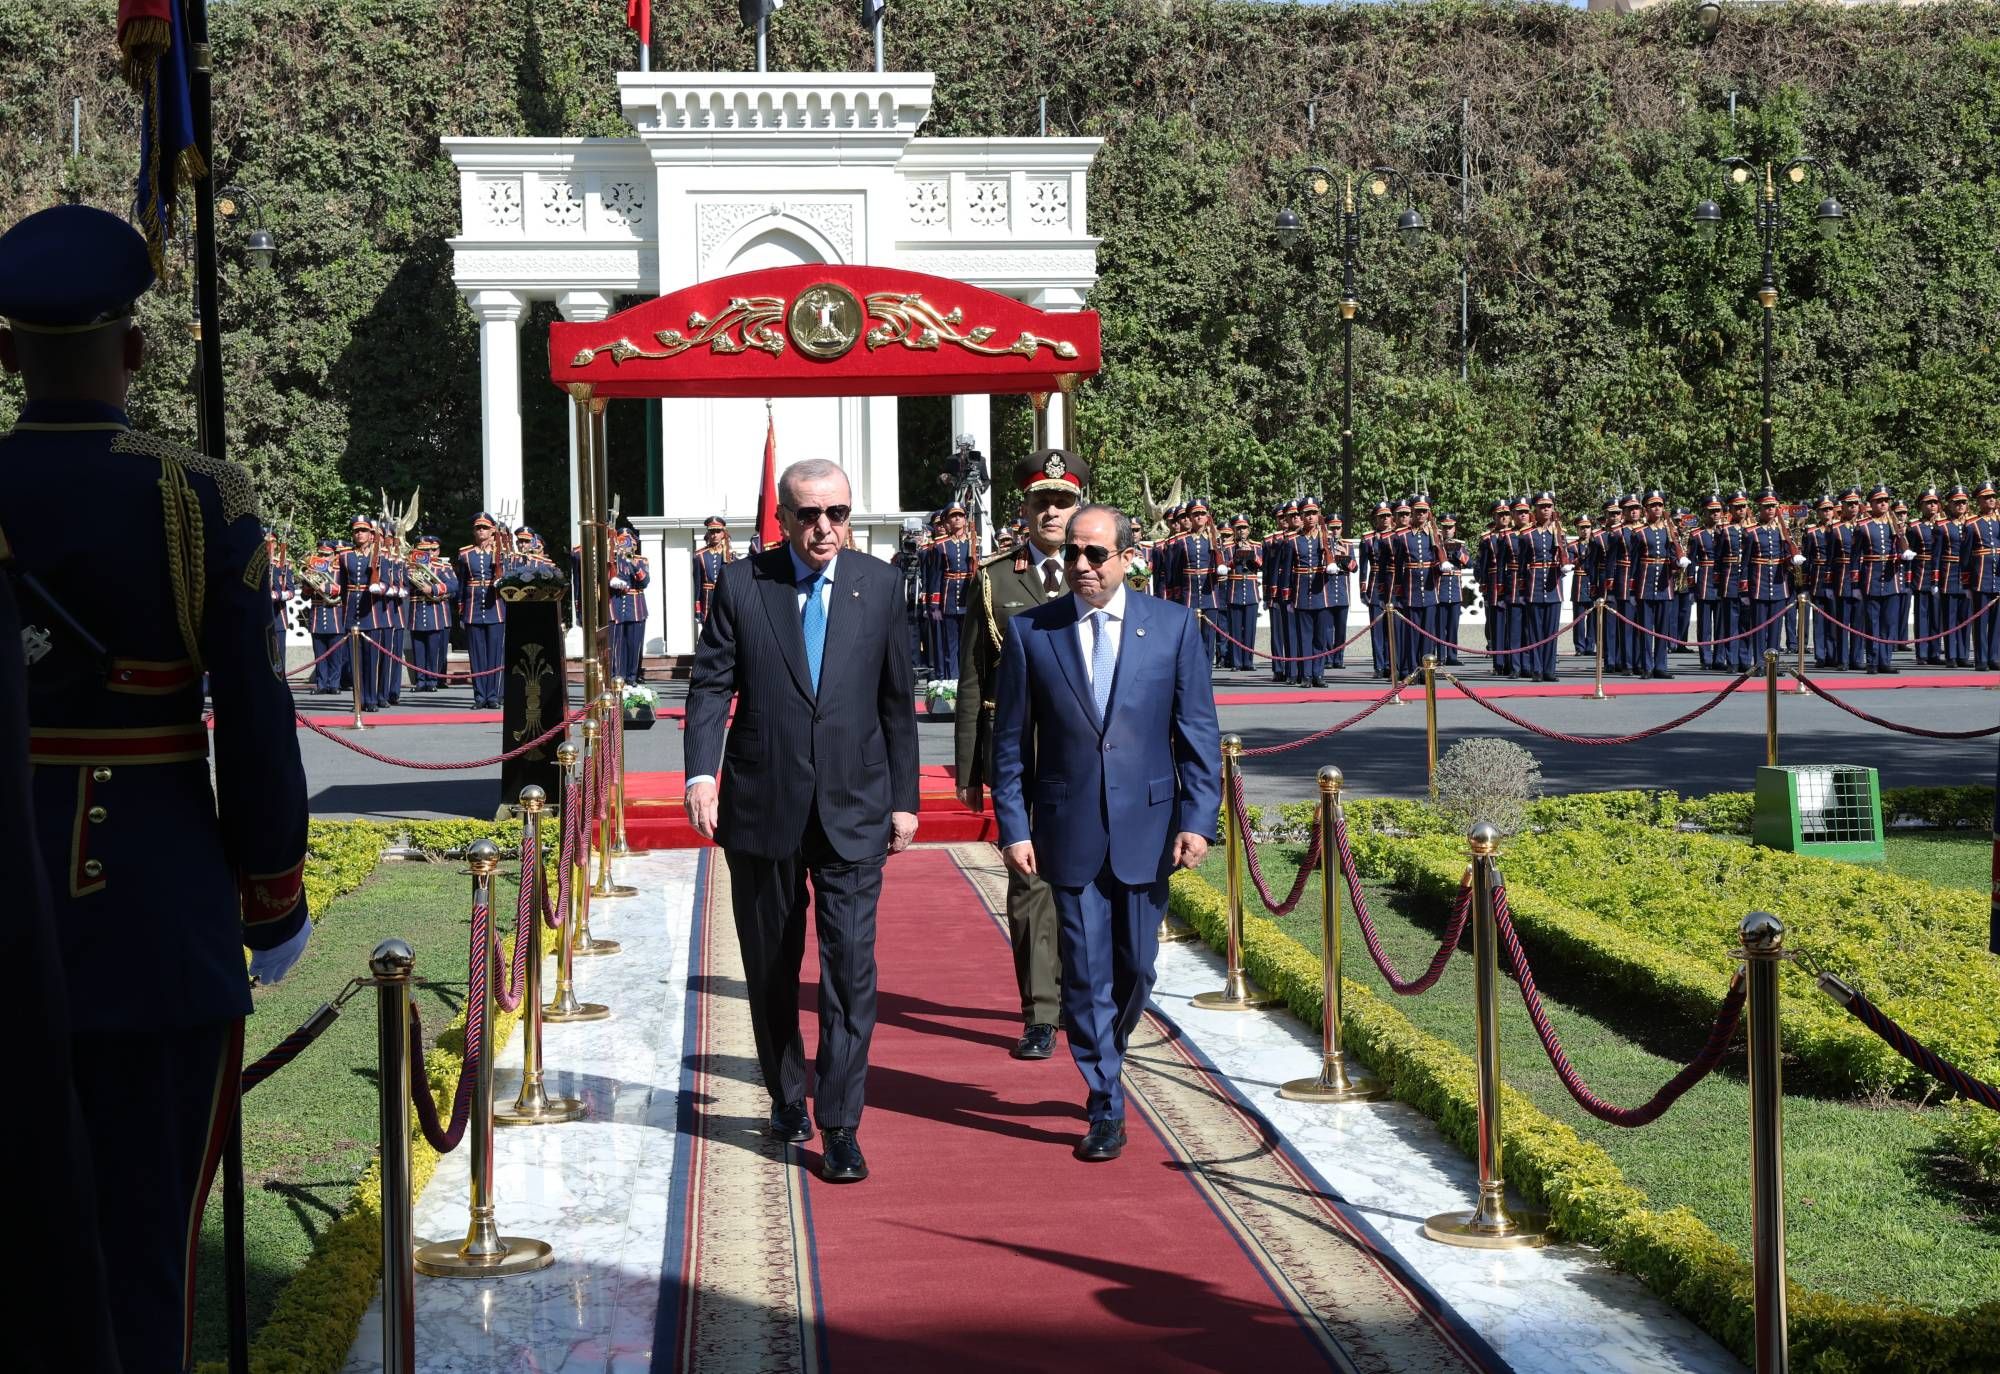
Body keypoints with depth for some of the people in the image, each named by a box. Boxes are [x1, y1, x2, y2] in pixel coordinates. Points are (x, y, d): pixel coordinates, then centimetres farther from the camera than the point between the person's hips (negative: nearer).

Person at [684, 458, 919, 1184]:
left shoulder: (880, 585, 4)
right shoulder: (741, 585, -1)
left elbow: (896, 699, 8)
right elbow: (710, 684, -4)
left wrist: (904, 798, 8)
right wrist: (702, 772, -18)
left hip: (853, 809, 0)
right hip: (762, 806, 0)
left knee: (851, 966, -8)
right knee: (771, 967, 13)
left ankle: (839, 1128, -3)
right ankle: (786, 1097, 32)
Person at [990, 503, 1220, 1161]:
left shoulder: (1173, 625, 1)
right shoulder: (1029, 631, 0)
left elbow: (1198, 731, 1)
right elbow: (1010, 741, 3)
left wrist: (1197, 819, -7)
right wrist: (1014, 828, -2)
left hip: (1146, 828, 1)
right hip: (1069, 831, -1)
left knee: (1135, 967, 11)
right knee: (1085, 972, 0)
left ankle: (1103, 1063, 38)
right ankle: (1106, 1106, 12)